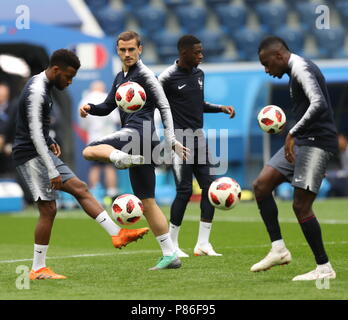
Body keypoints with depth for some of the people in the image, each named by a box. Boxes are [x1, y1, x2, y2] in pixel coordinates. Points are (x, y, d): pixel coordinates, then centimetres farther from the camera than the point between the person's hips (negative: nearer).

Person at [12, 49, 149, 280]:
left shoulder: (41, 85, 12)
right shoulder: (36, 92, -20)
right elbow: (34, 134, -24)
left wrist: (50, 142, 15)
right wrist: (52, 172, -24)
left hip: (42, 150, 10)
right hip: (31, 155, -10)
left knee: (80, 189, 6)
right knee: (48, 209, -9)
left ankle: (117, 234, 4)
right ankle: (38, 270, -3)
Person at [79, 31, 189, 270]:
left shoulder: (144, 74, -3)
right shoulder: (121, 77, 23)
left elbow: (164, 107, -7)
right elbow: (108, 107, 28)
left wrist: (171, 140, -15)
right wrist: (90, 108, 6)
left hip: (139, 132, -9)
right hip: (141, 144, 9)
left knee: (89, 151, -22)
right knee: (148, 203, 8)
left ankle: (124, 158, -42)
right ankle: (170, 255, 8)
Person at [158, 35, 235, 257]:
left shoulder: (199, 74, 13)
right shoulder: (168, 78, -10)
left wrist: (221, 108, 13)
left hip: (198, 137, 7)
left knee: (209, 186, 0)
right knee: (185, 190, -10)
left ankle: (203, 243, 5)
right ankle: (172, 245, 1)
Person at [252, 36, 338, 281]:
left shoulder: (301, 68, -13)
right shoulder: (298, 70, 18)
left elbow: (318, 104, -29)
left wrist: (293, 133, -30)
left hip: (316, 142, -10)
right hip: (300, 142, 10)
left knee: (301, 205, -10)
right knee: (261, 185, 5)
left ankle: (324, 268, -2)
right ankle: (279, 249, 5)